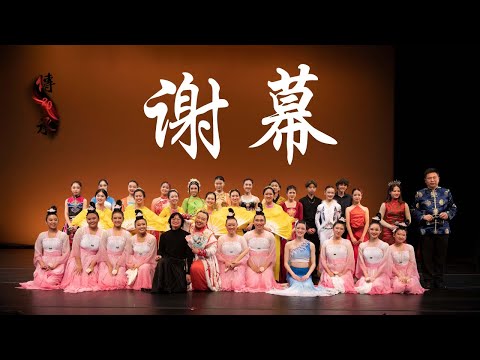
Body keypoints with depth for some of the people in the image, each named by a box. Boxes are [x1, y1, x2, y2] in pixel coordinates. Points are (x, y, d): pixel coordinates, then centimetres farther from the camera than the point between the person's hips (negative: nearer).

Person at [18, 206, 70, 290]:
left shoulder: (63, 235, 1)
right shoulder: (41, 235, 10)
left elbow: (66, 254, -3)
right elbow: (37, 253, 9)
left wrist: (55, 264, -14)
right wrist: (42, 263, -9)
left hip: (58, 264, -2)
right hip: (44, 263, 2)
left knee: (50, 282, -23)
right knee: (39, 282, -20)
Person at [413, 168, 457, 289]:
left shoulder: (446, 192, 7)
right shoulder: (420, 194, 4)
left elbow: (453, 208, 12)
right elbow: (415, 210, 5)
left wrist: (448, 214, -7)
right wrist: (423, 217, -12)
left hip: (443, 229, 1)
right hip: (426, 230, -1)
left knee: (441, 256, 5)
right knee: (427, 256, 2)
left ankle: (439, 280, 17)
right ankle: (428, 280, 12)